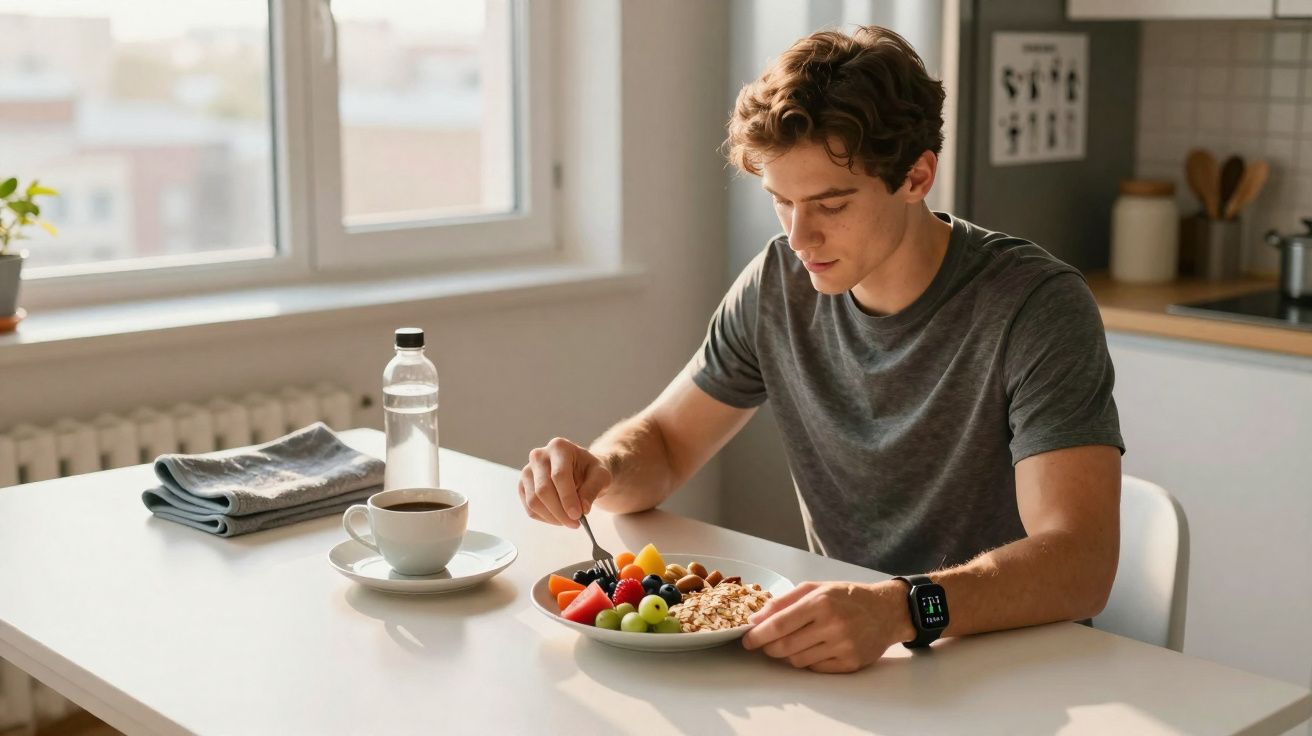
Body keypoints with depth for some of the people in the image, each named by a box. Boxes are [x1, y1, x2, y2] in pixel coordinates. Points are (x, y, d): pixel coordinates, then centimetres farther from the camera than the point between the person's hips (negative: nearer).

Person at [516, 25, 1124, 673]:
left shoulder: (1038, 309, -17)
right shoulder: (777, 287, 0)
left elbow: (1079, 564, -27)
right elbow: (662, 441, 9)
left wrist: (899, 611, -44)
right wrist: (597, 470, -15)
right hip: (841, 657, 4)